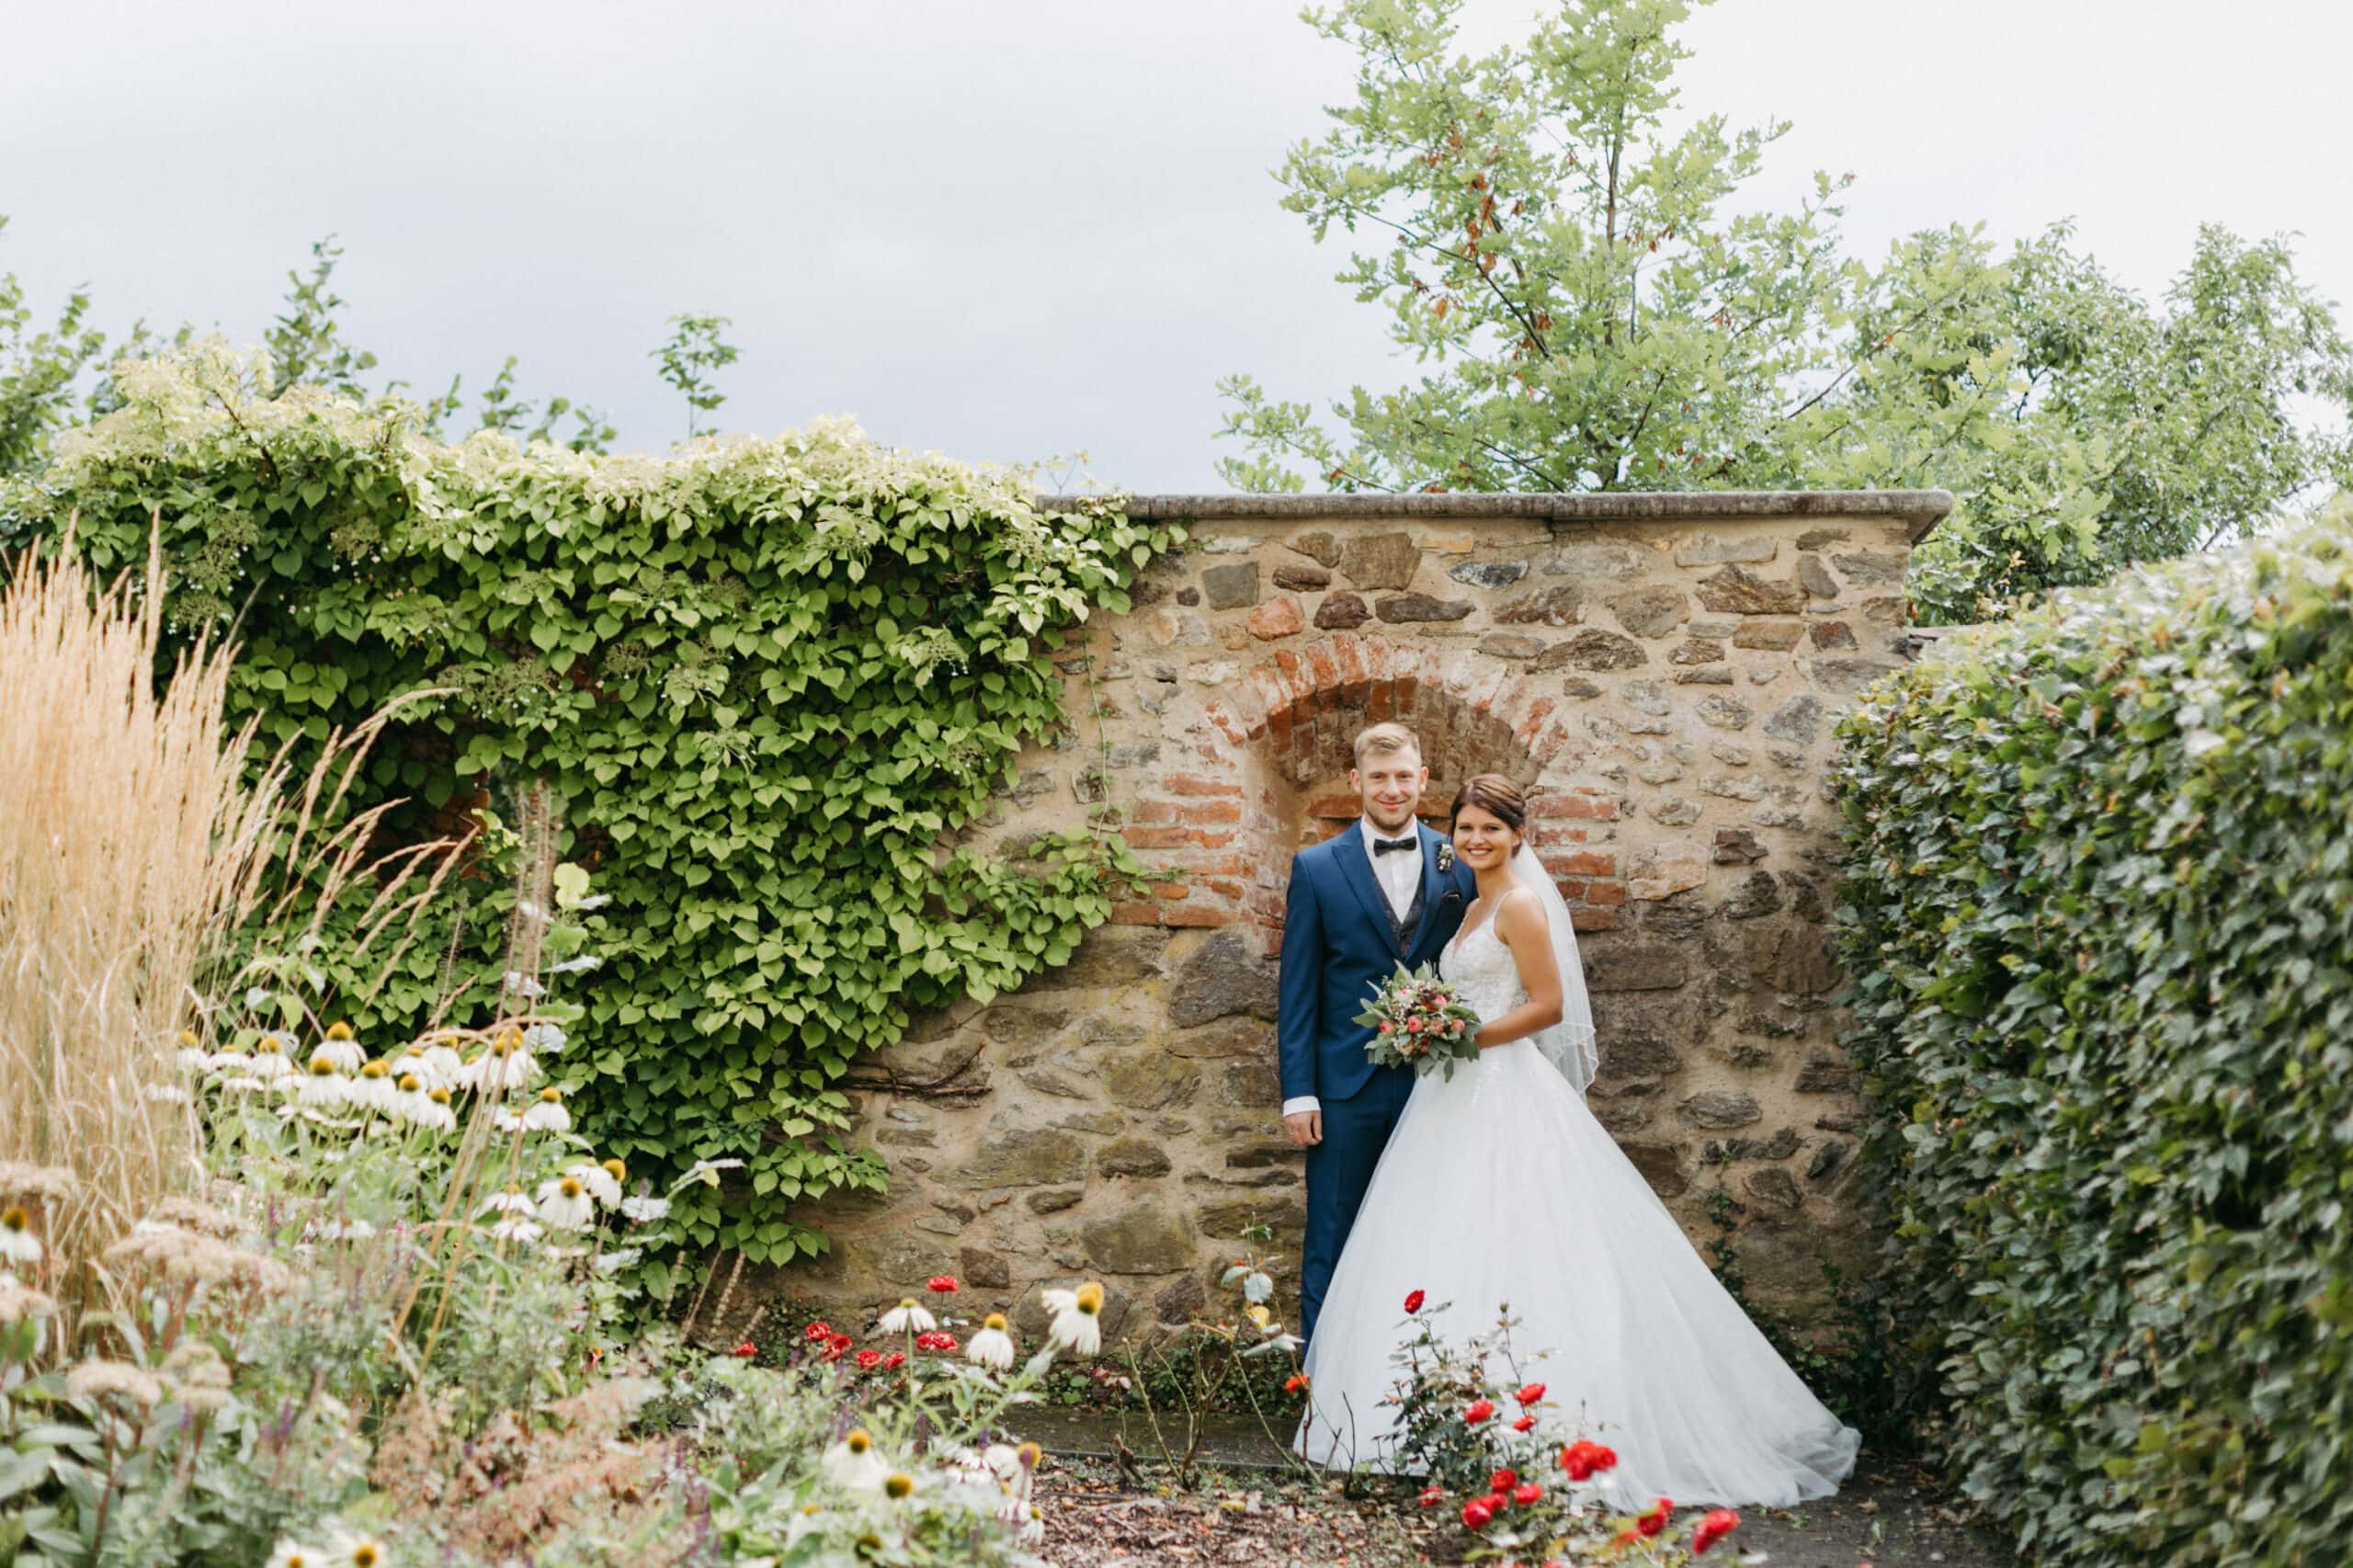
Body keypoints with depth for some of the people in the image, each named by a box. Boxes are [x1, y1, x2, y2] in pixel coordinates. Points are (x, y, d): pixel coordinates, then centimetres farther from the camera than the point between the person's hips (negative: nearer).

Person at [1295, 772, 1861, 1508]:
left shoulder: (1521, 904, -9)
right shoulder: (1476, 908, 18)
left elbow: (1548, 1006, -15)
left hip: (1506, 1096, -9)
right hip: (1462, 1096, 9)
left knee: (1503, 1249, -11)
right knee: (1451, 1249, 5)